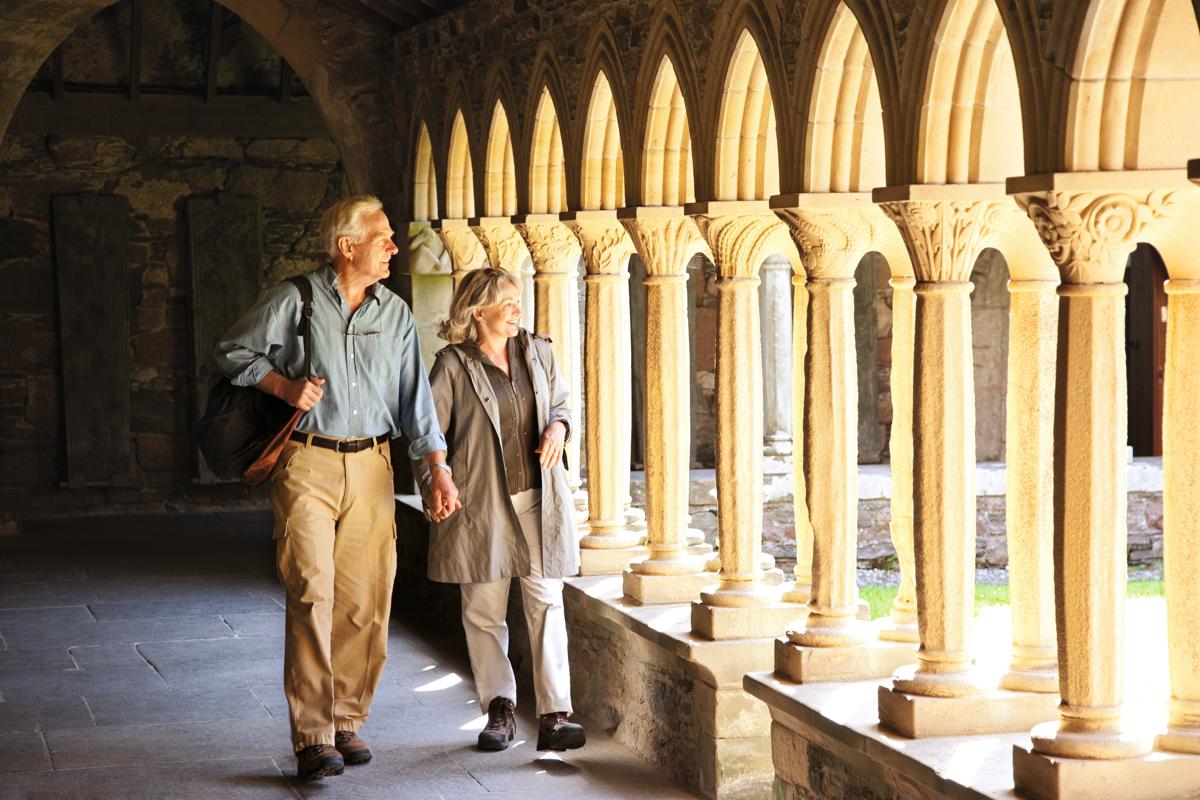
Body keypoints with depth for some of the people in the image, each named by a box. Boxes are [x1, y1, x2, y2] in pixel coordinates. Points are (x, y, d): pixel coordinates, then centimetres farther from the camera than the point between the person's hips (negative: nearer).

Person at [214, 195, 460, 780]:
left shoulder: (395, 314, 11)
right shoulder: (293, 302, -2)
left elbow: (415, 397, 9)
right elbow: (232, 352, 6)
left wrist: (438, 469, 0)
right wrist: (284, 385, -11)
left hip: (371, 467, 4)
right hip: (307, 463, -4)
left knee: (364, 602, 4)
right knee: (312, 593, -12)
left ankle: (347, 721, 18)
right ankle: (313, 737, -11)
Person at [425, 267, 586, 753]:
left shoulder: (537, 352, 8)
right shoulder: (453, 365, -5)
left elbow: (560, 401, 21)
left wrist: (558, 426, -1)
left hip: (539, 498, 3)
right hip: (482, 504, -3)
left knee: (546, 603, -4)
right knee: (483, 609, 4)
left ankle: (554, 716, -6)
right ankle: (499, 710, 17)